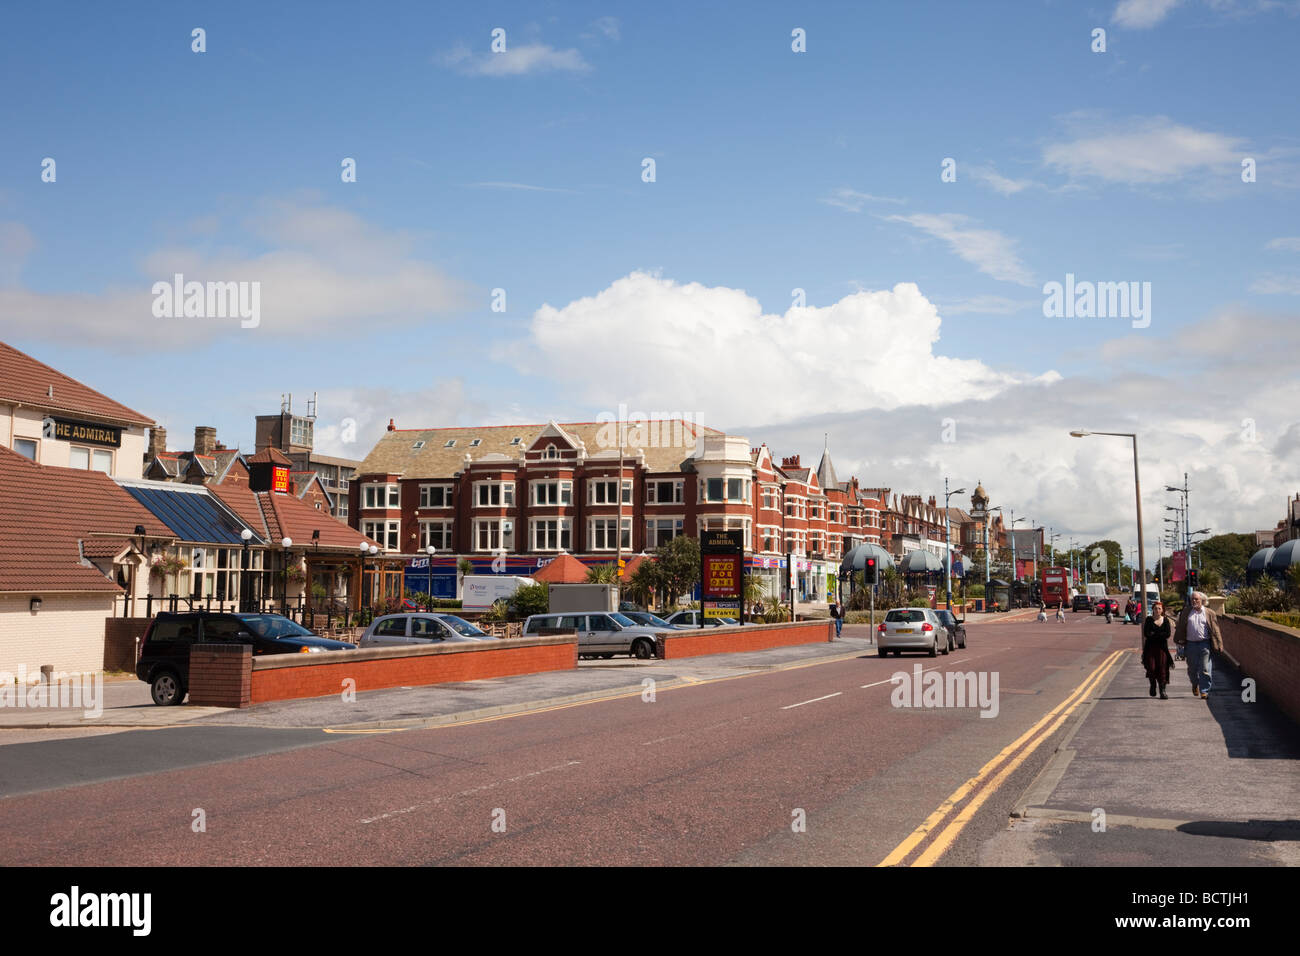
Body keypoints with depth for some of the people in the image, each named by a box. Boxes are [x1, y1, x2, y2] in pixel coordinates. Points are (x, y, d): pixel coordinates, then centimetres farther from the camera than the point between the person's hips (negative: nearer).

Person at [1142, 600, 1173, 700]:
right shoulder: (1149, 620, 3)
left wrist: (1154, 634, -10)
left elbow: (1167, 634, -6)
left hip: (1162, 647, 1)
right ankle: (1153, 685, 22)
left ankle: (1162, 691, -2)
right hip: (1150, 647, -1)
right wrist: (1160, 635, -11)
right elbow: (1146, 634, -8)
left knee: (1162, 668, -5)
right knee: (1151, 668, -7)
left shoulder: (1165, 620, 6)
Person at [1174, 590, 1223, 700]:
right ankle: (1195, 684, 38)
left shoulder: (1209, 613, 5)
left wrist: (1219, 645, 1)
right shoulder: (1186, 612, 8)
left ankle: (1204, 691, 0)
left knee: (1205, 669, -6)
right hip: (1190, 644, 2)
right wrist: (1179, 641, 2)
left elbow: (1215, 630, 5)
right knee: (1192, 668, 11)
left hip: (1204, 644, -2)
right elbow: (1180, 627, 9)